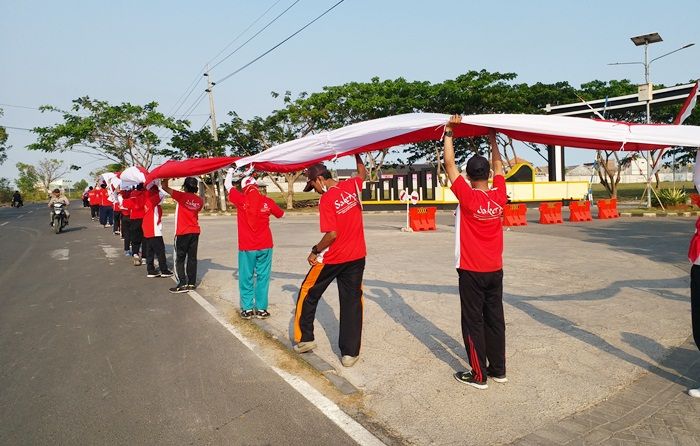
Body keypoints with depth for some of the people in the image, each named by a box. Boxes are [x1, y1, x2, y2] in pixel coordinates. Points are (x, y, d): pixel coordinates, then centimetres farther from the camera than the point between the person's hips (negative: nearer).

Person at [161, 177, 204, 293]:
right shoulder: (199, 200, 2)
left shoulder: (182, 196, -12)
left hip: (182, 232, -5)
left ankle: (182, 284, -3)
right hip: (195, 232, 5)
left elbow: (165, 187, -9)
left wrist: (165, 179, 5)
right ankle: (192, 283, 12)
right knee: (192, 258, 9)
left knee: (179, 259, 2)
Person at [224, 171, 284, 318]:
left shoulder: (241, 200, -7)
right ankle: (261, 309, 12)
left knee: (246, 278, 10)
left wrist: (230, 171, 25)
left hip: (246, 247, -1)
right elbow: (281, 214, 14)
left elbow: (227, 184, 9)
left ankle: (247, 309, 15)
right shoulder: (267, 201, -3)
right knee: (262, 277, 8)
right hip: (265, 246, 1)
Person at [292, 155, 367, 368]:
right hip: (357, 256, 5)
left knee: (308, 294, 16)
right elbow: (363, 173, 24)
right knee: (352, 301, 8)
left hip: (333, 258, -5)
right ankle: (350, 353, 10)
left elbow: (332, 234, -20)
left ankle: (304, 339, 24)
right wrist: (356, 155, 36)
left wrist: (315, 251, -7)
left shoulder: (326, 199, -17)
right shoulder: (352, 185, 0)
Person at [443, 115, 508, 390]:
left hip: (471, 272, -5)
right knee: (495, 320, 14)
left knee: (474, 323, 4)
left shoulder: (467, 197, -16)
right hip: (495, 271, 6)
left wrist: (449, 133, -6)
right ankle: (498, 369, 25)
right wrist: (492, 139, 23)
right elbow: (498, 168, 14)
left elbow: (449, 165, -13)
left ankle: (478, 375, 11)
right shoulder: (499, 196, -3)